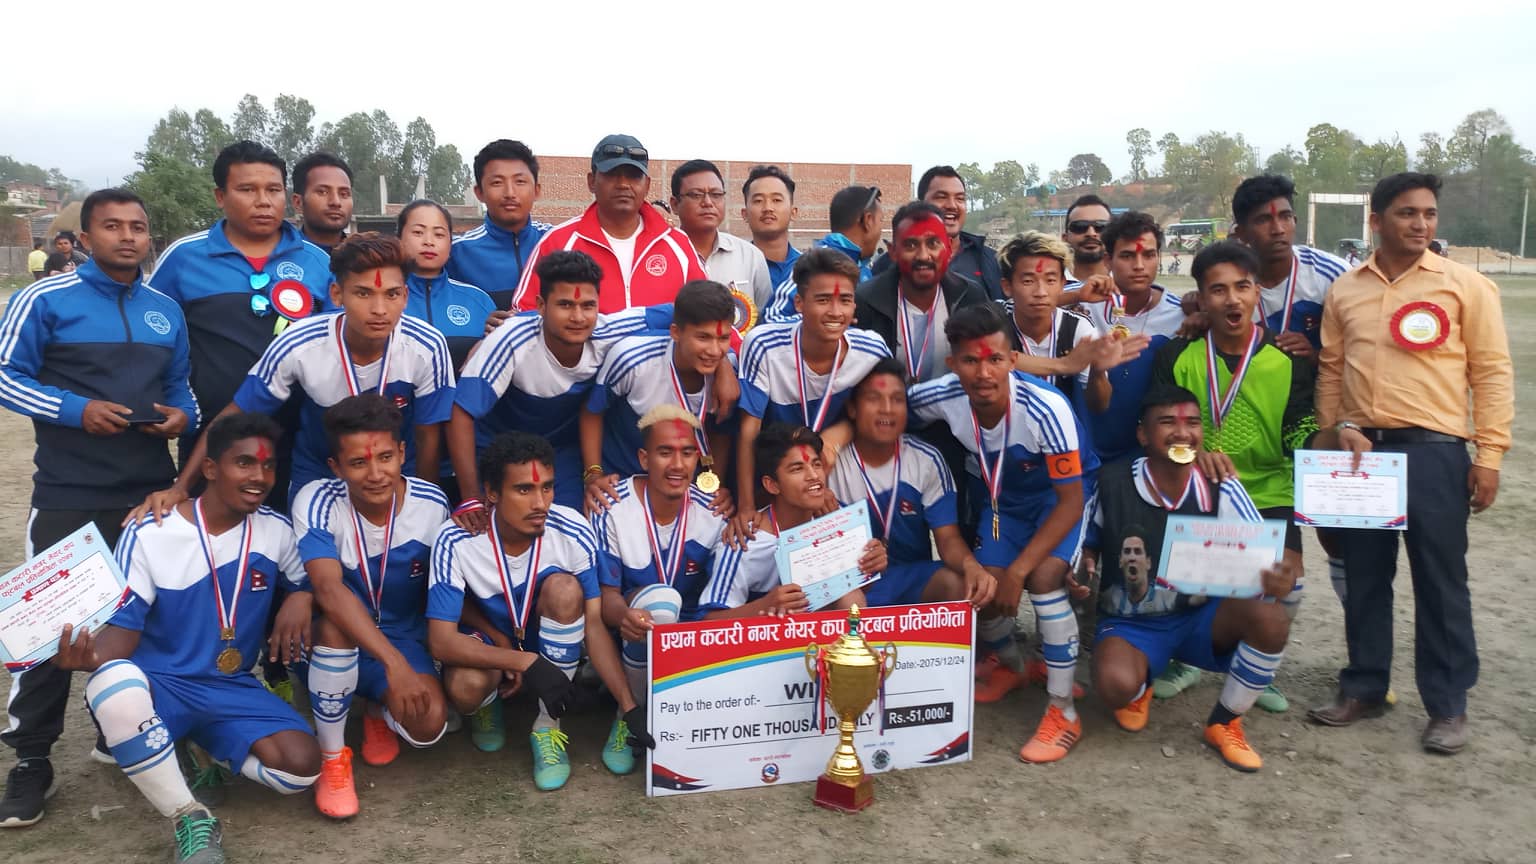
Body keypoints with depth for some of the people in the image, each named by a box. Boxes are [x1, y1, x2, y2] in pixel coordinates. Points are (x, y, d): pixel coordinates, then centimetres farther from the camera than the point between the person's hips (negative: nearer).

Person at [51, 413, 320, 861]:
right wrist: (93, 656, -34)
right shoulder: (148, 534, -10)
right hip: (159, 684, -2)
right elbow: (124, 627, -10)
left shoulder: (276, 531, -1)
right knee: (115, 682, -40)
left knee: (301, 765, -23)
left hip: (233, 688, 2)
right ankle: (191, 818, -21)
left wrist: (297, 601, -11)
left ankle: (204, 754, 10)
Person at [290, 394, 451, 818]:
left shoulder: (432, 504, -16)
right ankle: (332, 758, -16)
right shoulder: (317, 502, -24)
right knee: (334, 617, -37)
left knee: (429, 724, -26)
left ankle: (380, 713, 14)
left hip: (403, 638, 2)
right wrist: (394, 663, -47)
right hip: (335, 644, -1)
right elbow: (328, 589, -38)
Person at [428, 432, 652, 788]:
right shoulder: (456, 541, -27)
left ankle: (548, 727, -16)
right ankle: (489, 705, 6)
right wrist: (525, 662, -39)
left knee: (564, 588, -33)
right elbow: (441, 640, -28)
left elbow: (595, 626, -21)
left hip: (554, 639, 1)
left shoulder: (574, 534, -26)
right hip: (493, 644, -1)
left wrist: (629, 707, -28)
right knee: (465, 687, -36)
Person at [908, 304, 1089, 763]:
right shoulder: (943, 396, -26)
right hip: (1004, 497, 4)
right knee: (985, 590, -7)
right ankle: (1010, 665, 30)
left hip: (1062, 497, -4)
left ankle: (1064, 712, -11)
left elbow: (1071, 500, -29)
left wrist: (1017, 570, -31)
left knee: (1043, 576, -28)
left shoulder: (1045, 409, -38)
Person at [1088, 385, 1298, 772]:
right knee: (1116, 685, -34)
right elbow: (1086, 546, 3)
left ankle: (1224, 723, -1)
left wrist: (1279, 579, -34)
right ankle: (1137, 691, 11)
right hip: (1129, 623, -2)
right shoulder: (1111, 483, -13)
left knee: (1271, 620, -28)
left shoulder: (1221, 489, -10)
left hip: (1201, 617, 2)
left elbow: (1262, 555, -10)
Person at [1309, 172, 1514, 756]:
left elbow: (1491, 372, 0)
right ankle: (1364, 687, 25)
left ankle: (1448, 706, 15)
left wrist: (1490, 455, -5)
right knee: (1364, 577, 12)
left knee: (1440, 582, 3)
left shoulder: (1465, 286, 0)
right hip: (1361, 449, 3)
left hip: (1433, 450, -3)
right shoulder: (1345, 290, 9)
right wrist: (1338, 429, -3)